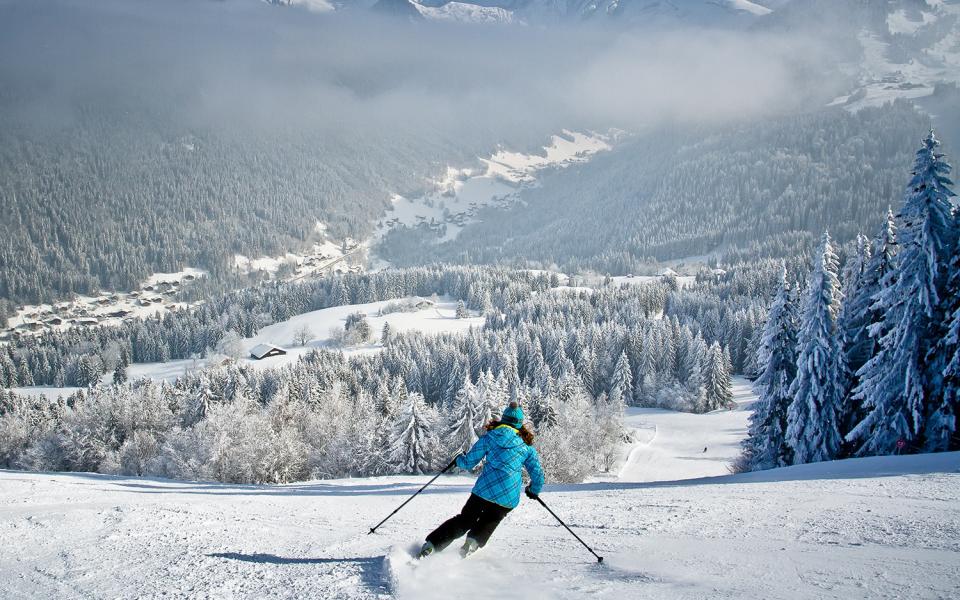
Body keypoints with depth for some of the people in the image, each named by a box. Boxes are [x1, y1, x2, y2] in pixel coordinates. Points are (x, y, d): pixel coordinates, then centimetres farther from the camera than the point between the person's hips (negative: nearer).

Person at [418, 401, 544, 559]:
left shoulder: (489, 437, 6)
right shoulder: (527, 446, 10)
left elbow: (468, 463, 9)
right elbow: (537, 474, 13)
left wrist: (459, 459, 32)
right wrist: (533, 491, 32)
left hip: (485, 489, 0)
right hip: (509, 497, 0)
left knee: (464, 520, 16)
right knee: (488, 522, 25)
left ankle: (430, 546, 6)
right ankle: (473, 542, -3)